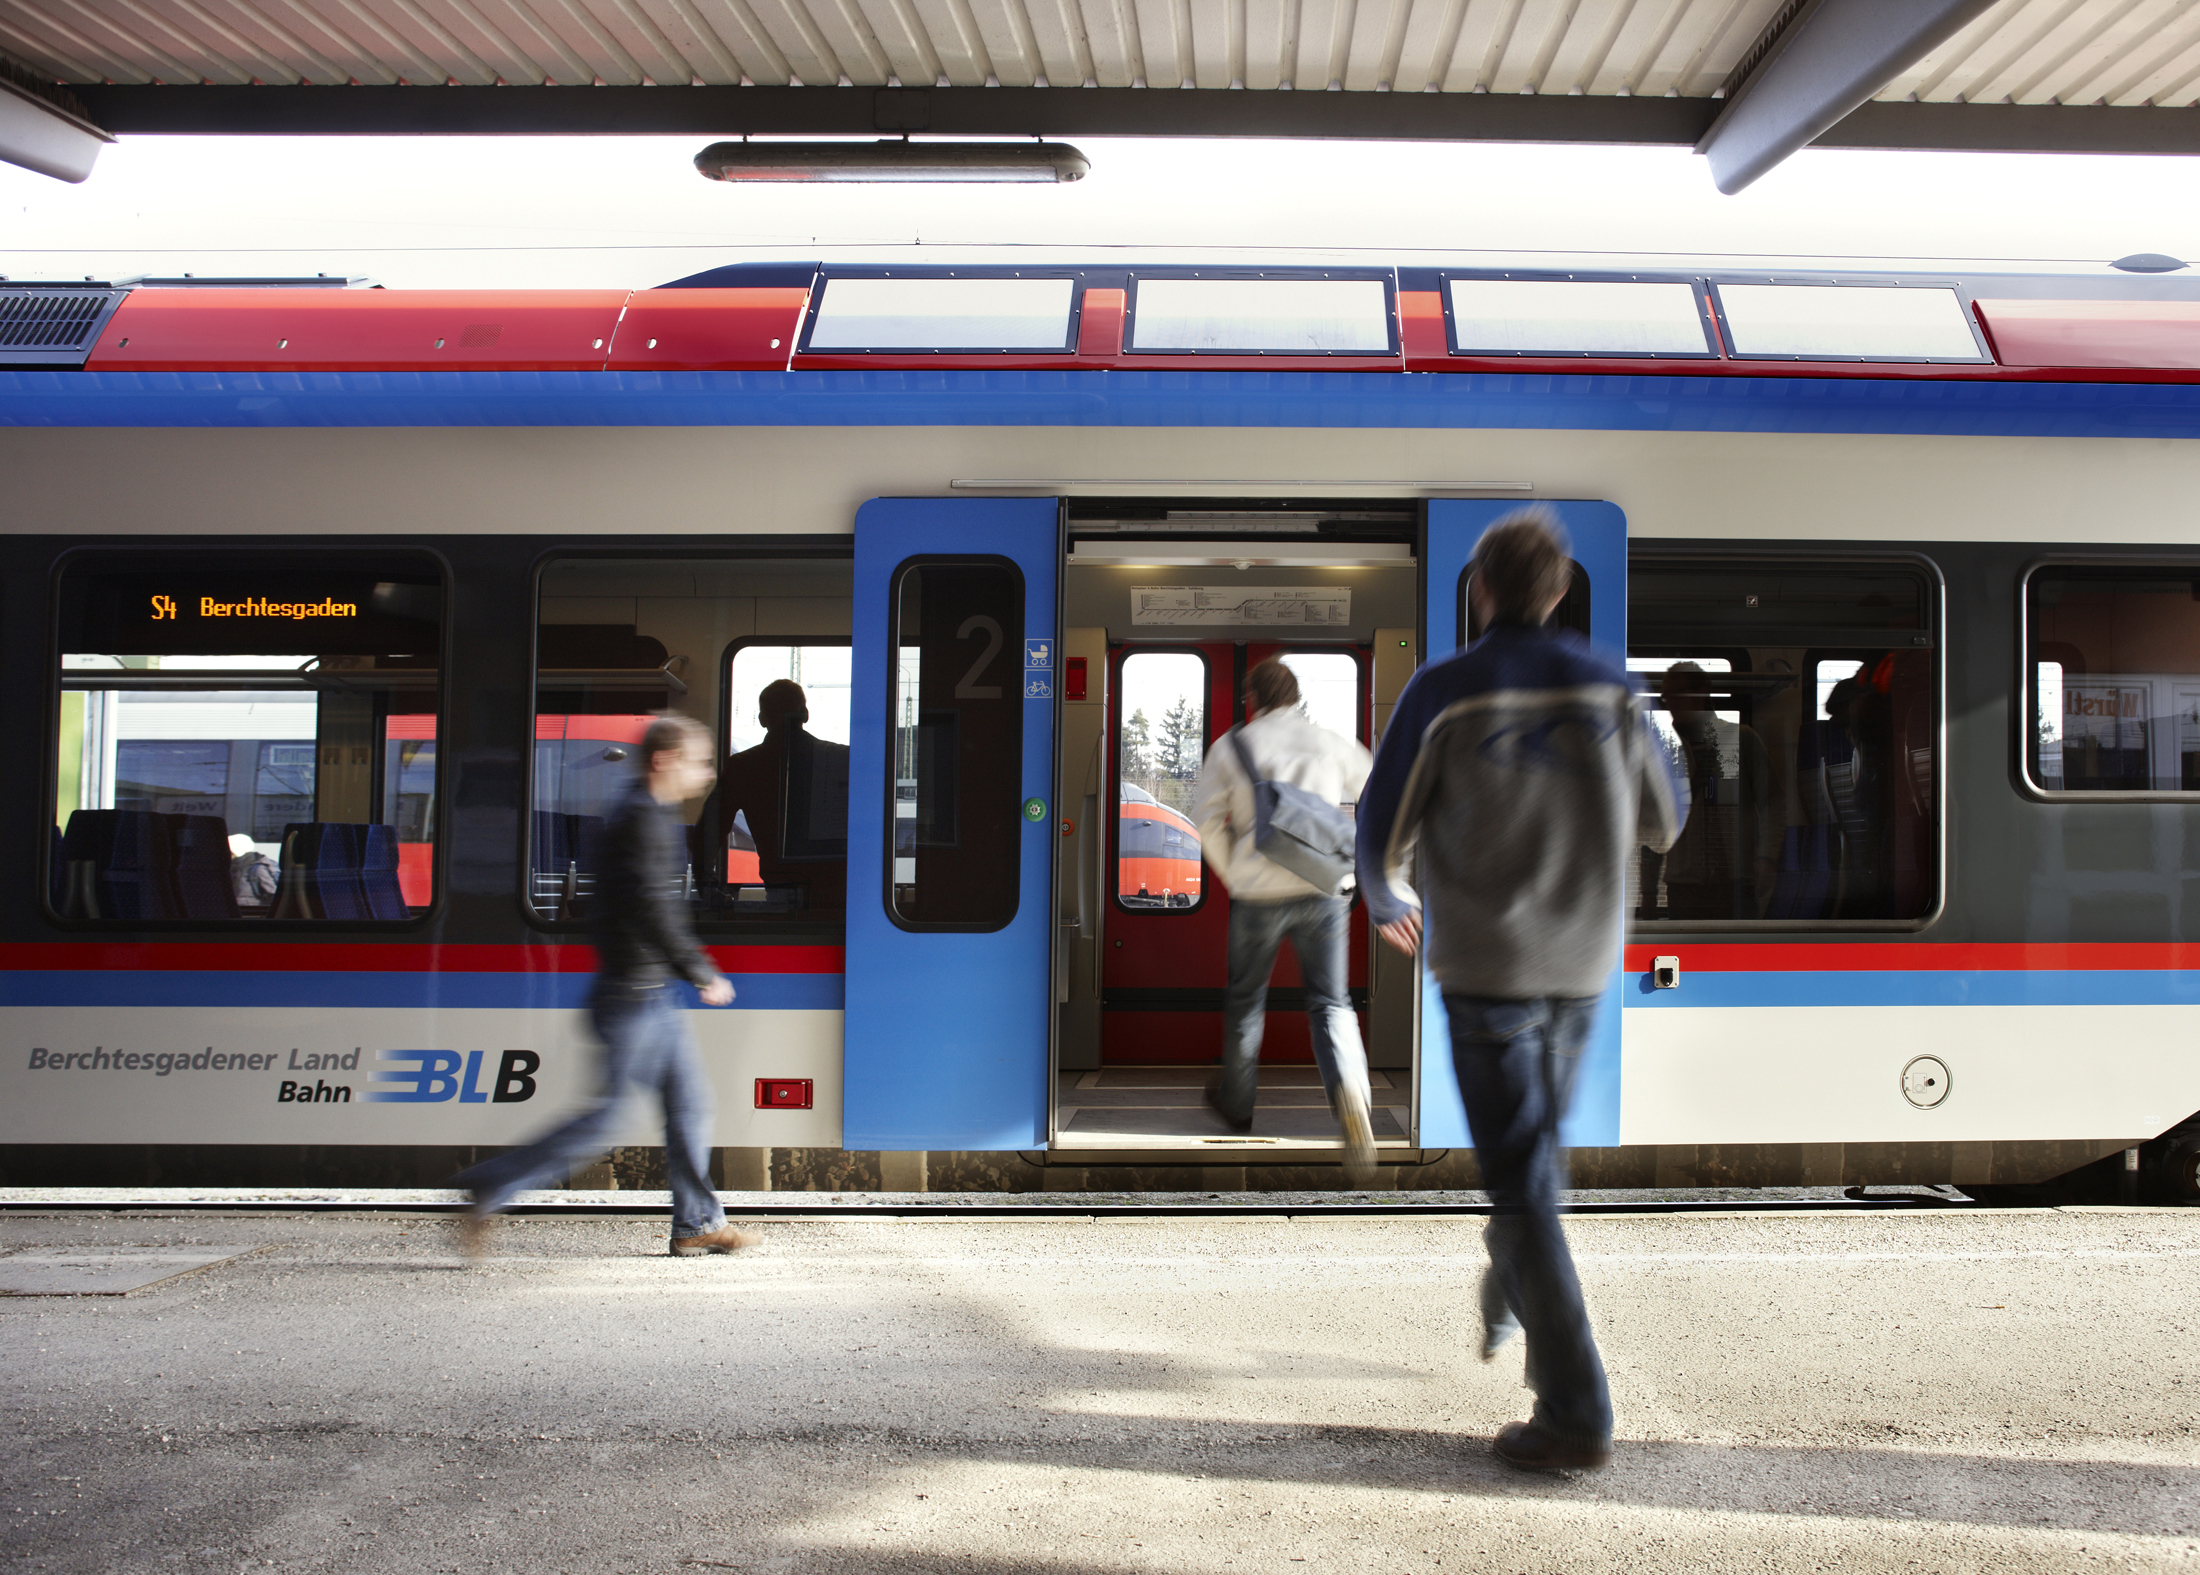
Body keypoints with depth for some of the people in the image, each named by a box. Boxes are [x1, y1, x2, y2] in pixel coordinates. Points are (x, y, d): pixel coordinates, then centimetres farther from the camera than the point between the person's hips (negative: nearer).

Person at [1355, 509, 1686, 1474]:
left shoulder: (1443, 694, -12)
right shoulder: (1606, 687, -1)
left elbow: (1383, 829, -4)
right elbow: (1664, 822, 10)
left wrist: (1387, 901, 18)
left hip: (1484, 965, -4)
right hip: (1582, 964, 4)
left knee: (1522, 1179, -3)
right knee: (1536, 1147, 26)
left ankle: (1576, 1414, -6)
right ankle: (1506, 1308, 43)